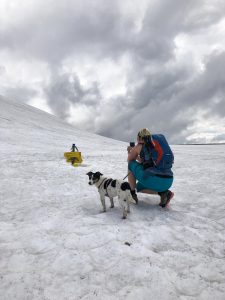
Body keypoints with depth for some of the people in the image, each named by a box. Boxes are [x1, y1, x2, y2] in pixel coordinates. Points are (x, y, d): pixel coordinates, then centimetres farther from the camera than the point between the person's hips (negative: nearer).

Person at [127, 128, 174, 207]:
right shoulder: (155, 145, 22)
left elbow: (129, 160, 20)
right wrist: (134, 151, 40)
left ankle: (132, 195, 15)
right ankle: (163, 192, 8)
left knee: (131, 165, 14)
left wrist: (130, 152, 39)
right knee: (139, 187, 29)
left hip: (155, 179, -7)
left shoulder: (139, 146, 4)